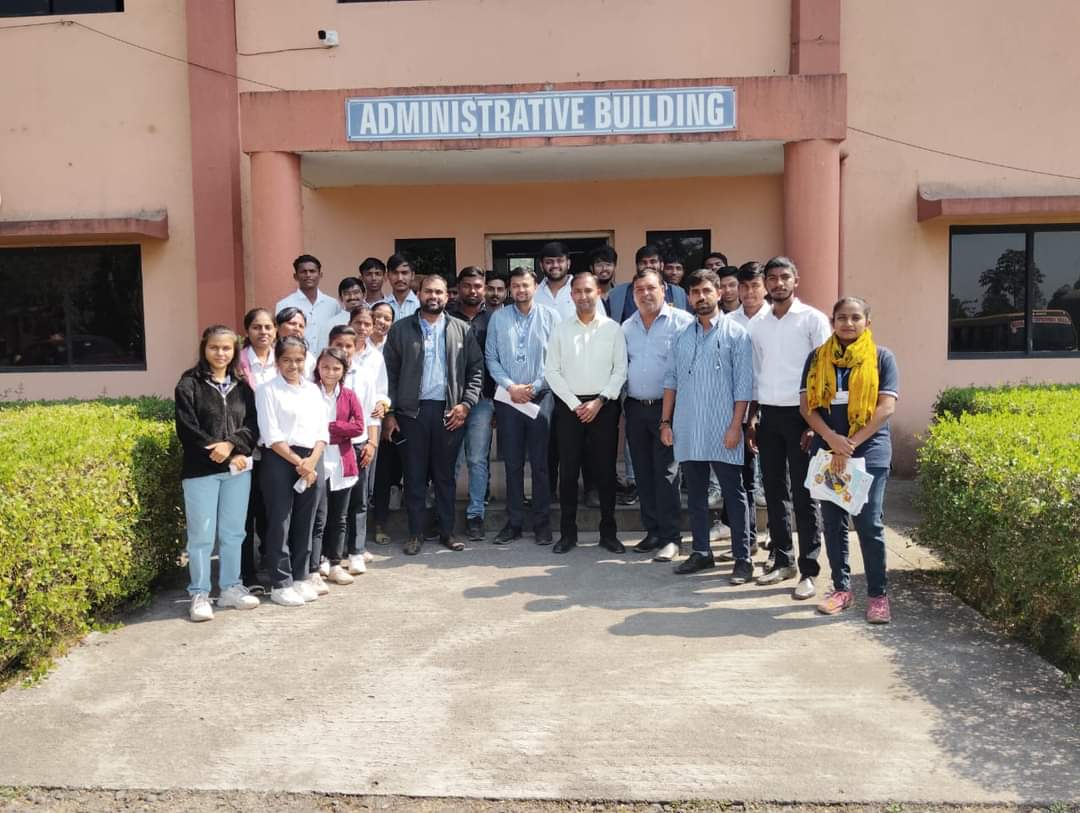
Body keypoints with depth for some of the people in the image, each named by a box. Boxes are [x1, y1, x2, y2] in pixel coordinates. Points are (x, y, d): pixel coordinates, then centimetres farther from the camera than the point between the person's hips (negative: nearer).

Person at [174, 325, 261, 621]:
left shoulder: (242, 386, 12)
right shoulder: (189, 384, -1)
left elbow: (253, 426, 4)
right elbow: (187, 429, -9)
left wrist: (231, 445, -15)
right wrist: (222, 454, -13)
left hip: (238, 469, 4)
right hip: (201, 470, -4)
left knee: (233, 532, 11)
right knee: (202, 535, 0)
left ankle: (230, 588, 23)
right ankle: (199, 595, 10)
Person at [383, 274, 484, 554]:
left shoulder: (462, 330, 7)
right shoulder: (400, 329, 5)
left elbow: (476, 368, 6)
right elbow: (390, 372, 3)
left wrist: (466, 403, -4)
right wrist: (389, 413, -2)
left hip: (449, 411, 1)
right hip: (412, 411, 0)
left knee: (445, 474, 8)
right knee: (415, 475, 5)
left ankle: (447, 531, 19)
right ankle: (415, 533, 15)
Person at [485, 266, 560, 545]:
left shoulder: (550, 316, 3)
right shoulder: (498, 318, 7)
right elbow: (491, 357, 4)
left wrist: (534, 387, -8)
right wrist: (510, 387, -7)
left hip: (541, 397, -1)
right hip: (508, 398, 2)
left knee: (540, 462, 0)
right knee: (512, 463, 5)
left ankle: (542, 522, 9)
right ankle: (514, 522, 13)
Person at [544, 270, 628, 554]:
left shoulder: (613, 328, 2)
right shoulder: (560, 330, 5)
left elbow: (620, 370, 0)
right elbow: (551, 371, 2)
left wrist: (600, 401, -9)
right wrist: (574, 404, -6)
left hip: (604, 406, -1)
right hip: (569, 406, 1)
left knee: (605, 471, 3)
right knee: (568, 470, 3)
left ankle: (608, 531, 14)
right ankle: (568, 532, 12)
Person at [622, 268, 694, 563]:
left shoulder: (682, 322, -7)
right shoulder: (627, 327, 11)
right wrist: (623, 402, 13)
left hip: (667, 407, -6)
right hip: (635, 408, 6)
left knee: (666, 473, -4)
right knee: (643, 473, 10)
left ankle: (670, 537, 3)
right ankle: (652, 531, 21)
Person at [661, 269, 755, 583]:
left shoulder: (736, 334, -2)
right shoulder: (682, 336, 12)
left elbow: (744, 385, -6)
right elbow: (671, 380, 13)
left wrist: (735, 426, -12)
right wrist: (666, 421, 7)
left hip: (722, 431, -4)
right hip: (687, 430, 5)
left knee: (733, 495, 1)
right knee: (695, 494, 12)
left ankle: (743, 559, 8)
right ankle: (701, 552, 22)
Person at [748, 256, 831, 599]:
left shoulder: (813, 320, -3)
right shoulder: (757, 325, 11)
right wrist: (751, 420, 10)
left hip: (800, 414, -5)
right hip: (769, 415, 5)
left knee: (803, 494, -2)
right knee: (773, 491, 9)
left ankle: (809, 570, 5)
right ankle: (782, 560, 21)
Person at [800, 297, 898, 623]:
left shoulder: (881, 357, 1)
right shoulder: (817, 358, 8)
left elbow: (886, 407, -6)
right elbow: (807, 405, 3)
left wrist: (851, 444, -13)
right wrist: (832, 439, -13)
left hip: (869, 452, -3)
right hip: (826, 450, 3)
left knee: (868, 522, -4)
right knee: (833, 521, 8)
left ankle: (878, 594, 7)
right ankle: (841, 588, 19)